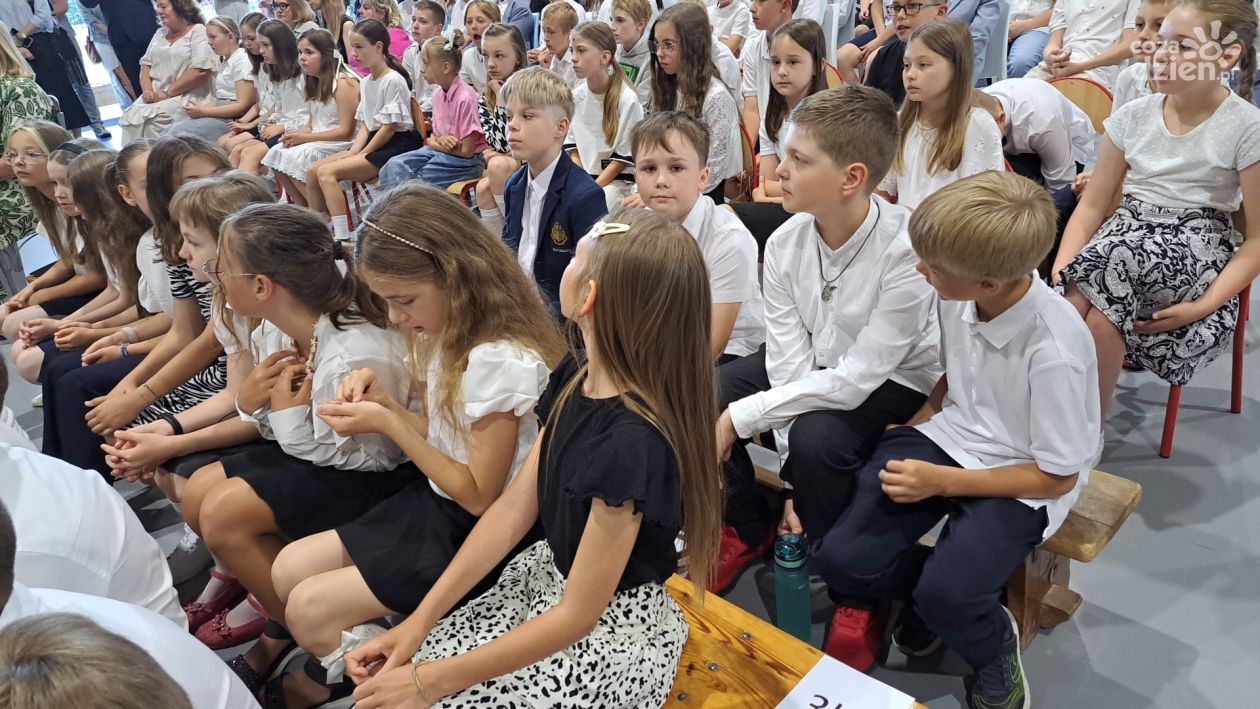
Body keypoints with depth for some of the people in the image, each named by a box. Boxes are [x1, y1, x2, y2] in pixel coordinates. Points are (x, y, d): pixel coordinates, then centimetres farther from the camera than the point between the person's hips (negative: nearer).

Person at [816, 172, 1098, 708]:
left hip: (1023, 481, -5)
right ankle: (934, 589, 16)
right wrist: (917, 425, 0)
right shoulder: (959, 295, -10)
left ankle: (994, 648, 9)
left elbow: (1057, 477, -16)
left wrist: (942, 482, -19)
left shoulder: (1055, 353, -28)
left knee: (945, 597, -27)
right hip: (950, 435, 6)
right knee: (838, 557, -13)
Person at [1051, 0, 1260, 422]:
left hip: (1196, 251, -3)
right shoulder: (1132, 116, 6)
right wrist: (1061, 269, -12)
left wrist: (1205, 306, -17)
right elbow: (1093, 206, 5)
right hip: (1127, 236, 3)